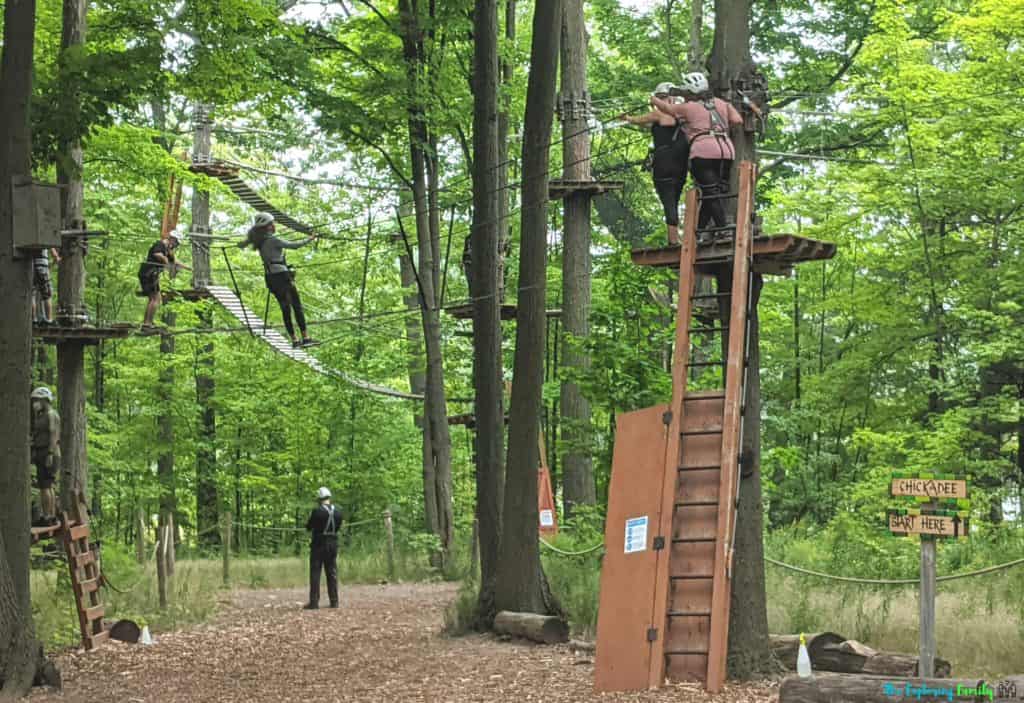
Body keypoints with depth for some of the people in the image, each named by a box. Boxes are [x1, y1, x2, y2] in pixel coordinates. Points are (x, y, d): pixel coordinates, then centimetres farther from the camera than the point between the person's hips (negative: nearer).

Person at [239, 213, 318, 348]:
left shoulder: (259, 242, 10)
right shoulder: (273, 240, -12)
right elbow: (293, 245, -11)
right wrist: (309, 239, 0)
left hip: (270, 277, 8)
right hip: (281, 275, -8)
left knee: (285, 309, 9)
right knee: (297, 306, -7)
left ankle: (294, 340, 7)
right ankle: (306, 338, -14)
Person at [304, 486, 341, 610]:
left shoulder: (317, 511, -16)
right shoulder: (337, 512, -1)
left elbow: (308, 527, -5)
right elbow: (337, 527, 8)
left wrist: (308, 522, 16)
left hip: (318, 544, -5)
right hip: (333, 544, 5)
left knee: (315, 573, 1)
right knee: (332, 573, 11)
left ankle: (314, 602, -2)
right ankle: (334, 601, 12)